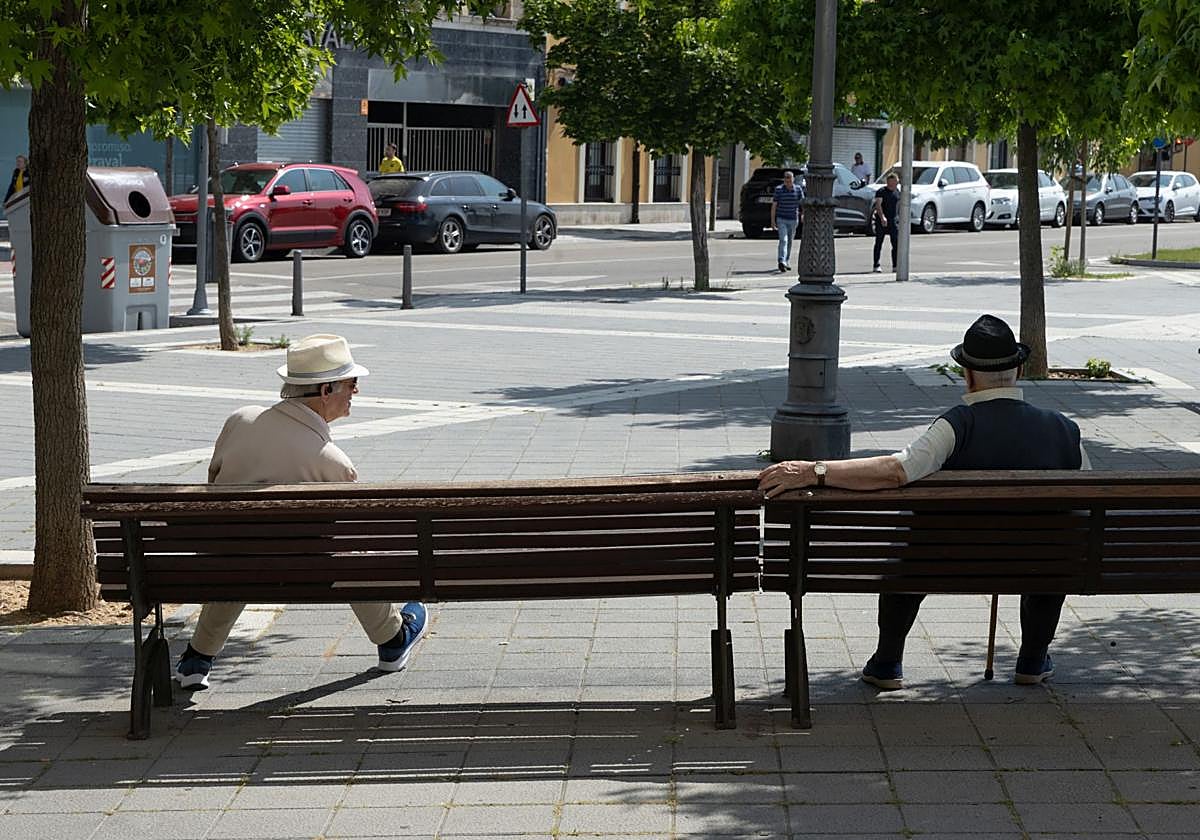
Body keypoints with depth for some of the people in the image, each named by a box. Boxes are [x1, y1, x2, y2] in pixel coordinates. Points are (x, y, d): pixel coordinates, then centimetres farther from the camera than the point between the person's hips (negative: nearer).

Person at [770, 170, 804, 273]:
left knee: (790, 241, 13)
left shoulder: (798, 189, 1)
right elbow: (774, 205, -3)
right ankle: (782, 262, -27)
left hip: (793, 220, 3)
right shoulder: (779, 189, -5)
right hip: (781, 219, -3)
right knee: (783, 240, -17)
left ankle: (786, 262, 26)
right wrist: (772, 220, -6)